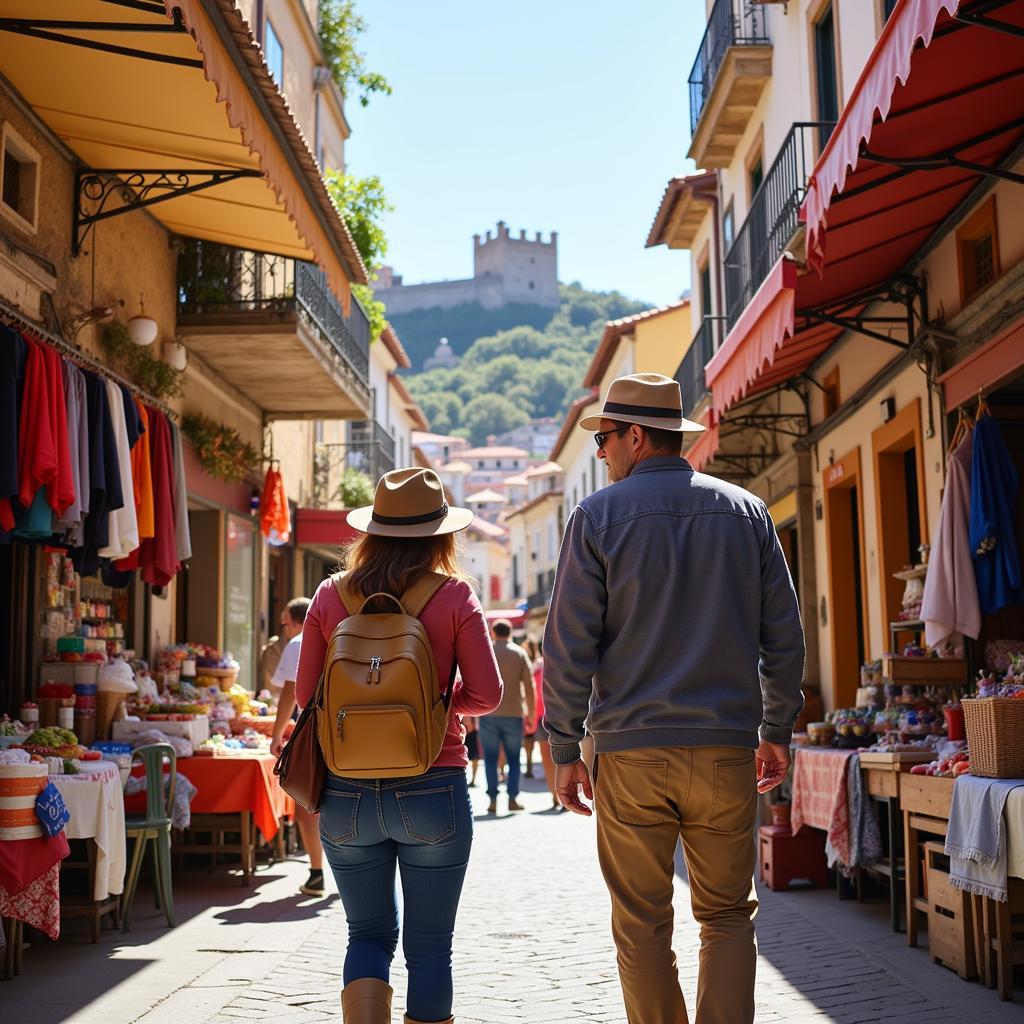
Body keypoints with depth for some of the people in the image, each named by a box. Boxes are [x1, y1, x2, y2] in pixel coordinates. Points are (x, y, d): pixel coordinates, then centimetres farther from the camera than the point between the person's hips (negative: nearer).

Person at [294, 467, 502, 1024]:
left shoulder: (330, 596, 0)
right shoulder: (454, 596, -6)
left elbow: (306, 692, 4)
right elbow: (486, 694, -4)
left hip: (347, 794, 2)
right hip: (432, 792, -2)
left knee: (369, 934, 18)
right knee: (428, 946, 11)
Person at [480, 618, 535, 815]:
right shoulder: (519, 653, 4)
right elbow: (529, 685, 0)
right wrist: (530, 713, 6)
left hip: (488, 714, 0)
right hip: (514, 714, 0)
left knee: (490, 758, 5)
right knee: (513, 758, 9)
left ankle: (493, 800, -1)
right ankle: (512, 798, -1)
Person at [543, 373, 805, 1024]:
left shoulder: (598, 517, -2)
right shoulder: (746, 511, 7)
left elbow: (569, 646, -5)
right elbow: (784, 634, 8)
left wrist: (566, 750, 2)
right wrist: (778, 731, 17)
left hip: (631, 752, -2)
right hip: (727, 750, 2)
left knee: (643, 924, 8)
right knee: (728, 915, 12)